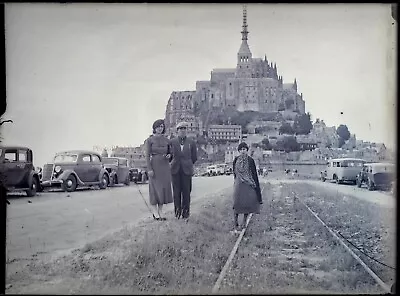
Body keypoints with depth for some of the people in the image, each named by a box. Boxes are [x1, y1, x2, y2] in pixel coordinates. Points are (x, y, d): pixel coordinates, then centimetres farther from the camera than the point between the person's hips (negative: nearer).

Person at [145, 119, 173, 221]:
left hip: (164, 166, 4)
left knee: (163, 188, 5)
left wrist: (169, 156, -7)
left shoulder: (166, 140, 9)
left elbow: (169, 153, 18)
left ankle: (160, 212, 14)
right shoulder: (149, 140, -4)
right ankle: (155, 213, 7)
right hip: (154, 166, -4)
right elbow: (147, 155, -7)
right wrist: (149, 169, -15)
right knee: (155, 189, -1)